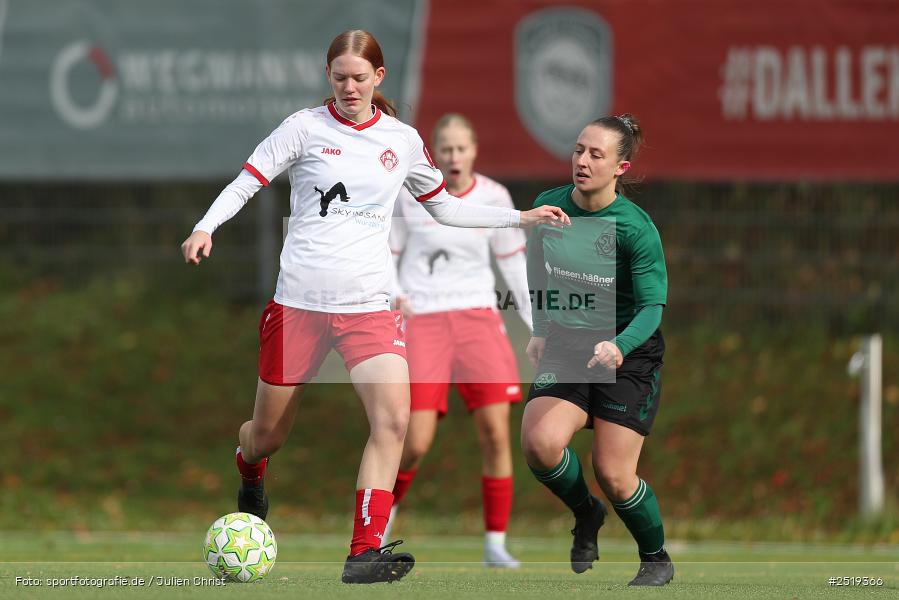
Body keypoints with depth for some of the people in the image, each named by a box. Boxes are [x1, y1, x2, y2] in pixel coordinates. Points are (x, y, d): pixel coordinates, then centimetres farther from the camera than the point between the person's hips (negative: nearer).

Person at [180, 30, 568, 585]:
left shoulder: (402, 140, 8)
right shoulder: (306, 127, -1)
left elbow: (445, 208, 21)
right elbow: (246, 182, -1)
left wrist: (520, 217, 16)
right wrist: (206, 228, -19)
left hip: (369, 304, 2)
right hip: (298, 302, -1)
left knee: (394, 419, -21)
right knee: (268, 435, 8)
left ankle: (365, 554, -22)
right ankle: (250, 474, 47)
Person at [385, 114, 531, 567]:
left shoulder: (494, 198, 3)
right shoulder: (409, 194, -2)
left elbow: (513, 262, 12)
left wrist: (536, 324, 9)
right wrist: (387, 294, -13)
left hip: (477, 318, 2)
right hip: (421, 321, -2)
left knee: (496, 432, -9)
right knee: (415, 444, -10)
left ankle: (495, 544, 2)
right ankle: (384, 512, 21)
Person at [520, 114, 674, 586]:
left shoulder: (635, 228, -17)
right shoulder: (548, 207, -3)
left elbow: (652, 307, -17)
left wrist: (619, 347, -35)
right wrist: (541, 331, 7)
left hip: (629, 357, -4)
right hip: (566, 350, 4)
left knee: (613, 475, -8)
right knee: (540, 443, -22)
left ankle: (657, 559, 21)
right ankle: (585, 513, 10)